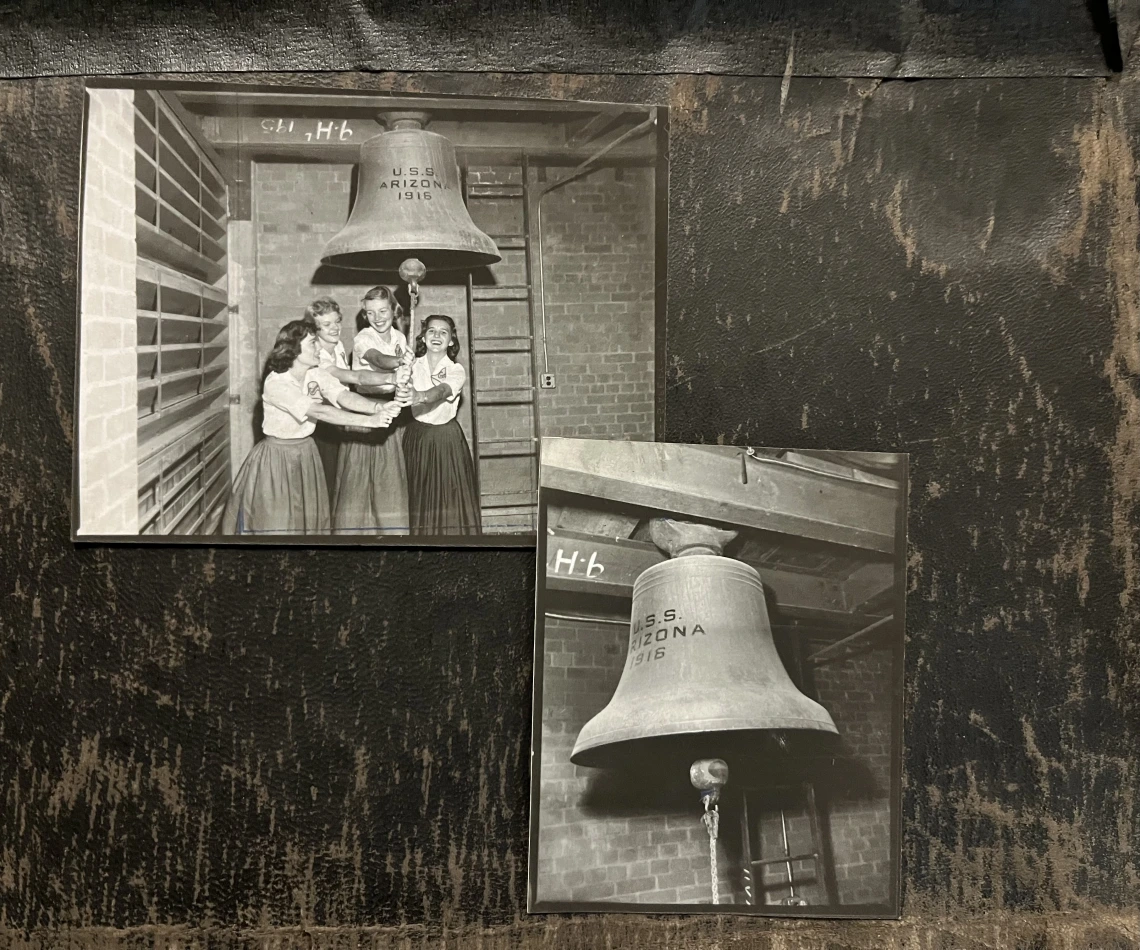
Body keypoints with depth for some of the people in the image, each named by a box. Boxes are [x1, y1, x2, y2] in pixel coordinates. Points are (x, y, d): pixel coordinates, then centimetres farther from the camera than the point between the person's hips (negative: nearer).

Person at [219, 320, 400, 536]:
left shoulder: (315, 374, -4)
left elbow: (344, 396, -19)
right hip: (277, 456, -6)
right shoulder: (276, 383, -24)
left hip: (306, 453, 6)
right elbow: (320, 412, -33)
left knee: (309, 518, 11)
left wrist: (378, 407, -38)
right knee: (276, 522, -1)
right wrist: (368, 421, -39)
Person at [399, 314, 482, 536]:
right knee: (421, 499, 2)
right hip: (418, 438, 1)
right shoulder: (413, 367, 3)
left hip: (447, 437, -1)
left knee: (451, 494, -1)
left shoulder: (456, 371, -6)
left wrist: (419, 396, -48)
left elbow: (441, 391, -26)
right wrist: (403, 391, -37)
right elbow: (405, 389, -12)